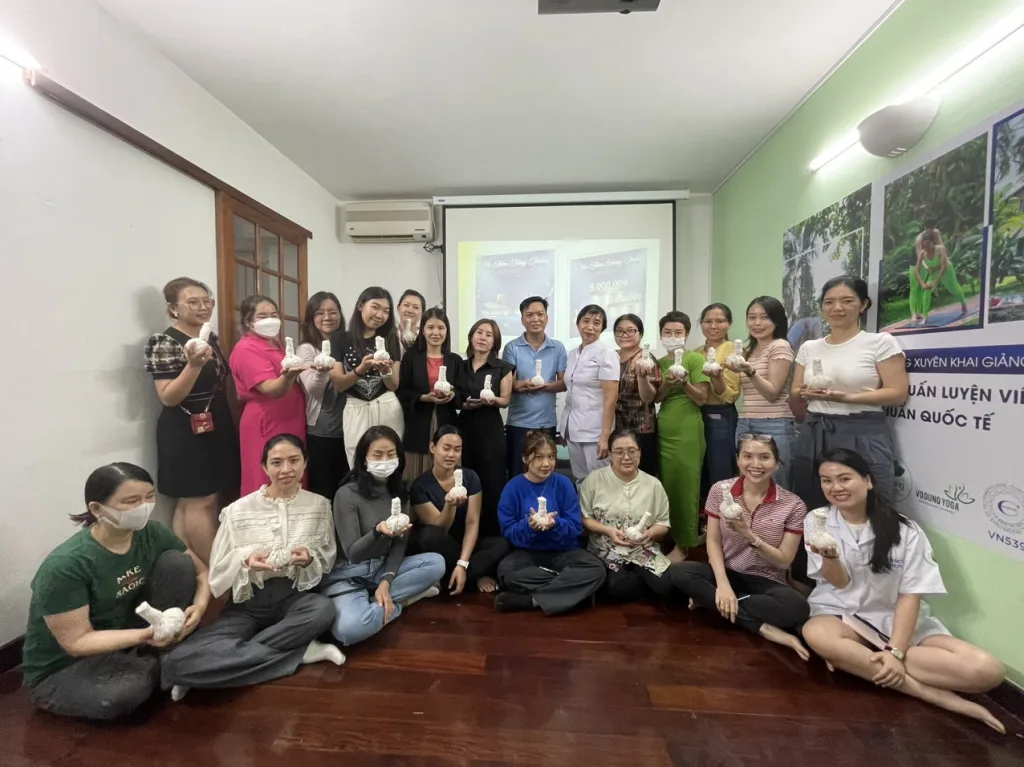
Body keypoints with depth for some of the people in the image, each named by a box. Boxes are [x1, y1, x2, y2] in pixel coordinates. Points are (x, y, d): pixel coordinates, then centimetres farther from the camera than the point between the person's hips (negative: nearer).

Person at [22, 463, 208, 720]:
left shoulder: (151, 533, -14)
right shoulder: (65, 565, -29)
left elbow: (200, 572, -3)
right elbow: (76, 641, -24)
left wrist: (200, 605, -23)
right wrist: (145, 635, -37)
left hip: (125, 640, 4)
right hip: (61, 670, -4)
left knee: (176, 562, -16)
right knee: (124, 693, -36)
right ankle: (161, 669, 0)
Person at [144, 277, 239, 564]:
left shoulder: (211, 337, 10)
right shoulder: (165, 343, -13)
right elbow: (168, 397, -20)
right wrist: (193, 365, -32)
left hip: (216, 427, 8)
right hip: (187, 433, -8)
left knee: (192, 502, 13)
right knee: (200, 501, -2)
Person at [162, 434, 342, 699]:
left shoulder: (320, 505, -3)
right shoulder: (238, 511, -6)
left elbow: (328, 561, 4)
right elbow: (218, 571, -2)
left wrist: (310, 559, -18)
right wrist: (245, 562, -23)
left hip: (294, 597, 0)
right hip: (247, 602, 0)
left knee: (324, 608, -35)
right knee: (178, 662, -24)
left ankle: (232, 660, -13)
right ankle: (300, 651, -18)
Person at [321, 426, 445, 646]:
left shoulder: (399, 492, 1)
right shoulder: (347, 494, -16)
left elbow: (400, 544, -1)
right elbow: (352, 554, -18)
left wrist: (386, 582, -17)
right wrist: (378, 530, -38)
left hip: (384, 567, 5)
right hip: (347, 575, -5)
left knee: (436, 562, -18)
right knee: (349, 629, -35)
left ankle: (371, 603, -12)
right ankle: (399, 601, -8)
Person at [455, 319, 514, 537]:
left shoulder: (502, 368, -1)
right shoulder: (461, 366, 9)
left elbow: (505, 400, -2)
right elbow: (456, 399, 14)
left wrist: (491, 400, -21)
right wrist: (466, 404, -6)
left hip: (491, 430, -3)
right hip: (465, 428, 3)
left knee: (491, 483, -2)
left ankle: (493, 533, 13)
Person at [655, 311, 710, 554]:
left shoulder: (696, 359, -3)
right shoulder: (659, 362, 11)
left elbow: (701, 398, -7)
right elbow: (656, 398, 4)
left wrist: (684, 382, -23)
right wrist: (666, 384, -14)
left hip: (688, 431, -5)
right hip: (663, 430, 5)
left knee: (685, 486, 0)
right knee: (666, 484, 9)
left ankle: (683, 544, 12)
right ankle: (667, 537, 23)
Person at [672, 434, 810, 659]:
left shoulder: (793, 505, -9)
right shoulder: (720, 490, -5)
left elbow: (784, 561, -7)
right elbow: (713, 542, -5)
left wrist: (750, 536, -24)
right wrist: (723, 584, -20)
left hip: (766, 582, -1)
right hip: (726, 573, 2)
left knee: (796, 608, -34)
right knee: (680, 572, -28)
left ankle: (709, 599, -16)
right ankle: (764, 628, -22)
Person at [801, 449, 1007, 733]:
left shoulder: (904, 530, -5)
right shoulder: (816, 522, -4)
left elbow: (910, 596, -8)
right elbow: (840, 583, -8)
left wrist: (895, 651, -20)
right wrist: (829, 556, -32)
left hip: (898, 620, 1)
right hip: (841, 615, -1)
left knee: (986, 670, -25)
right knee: (816, 633, -37)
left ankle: (853, 659, -21)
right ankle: (939, 697, -24)